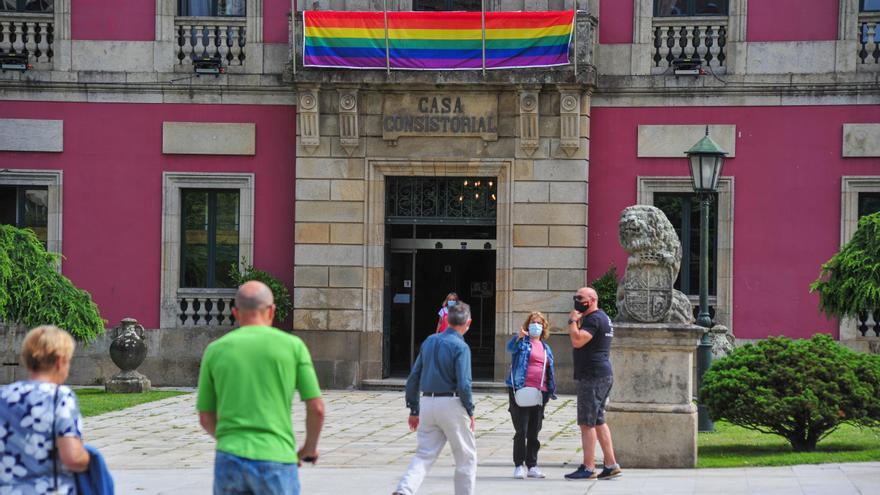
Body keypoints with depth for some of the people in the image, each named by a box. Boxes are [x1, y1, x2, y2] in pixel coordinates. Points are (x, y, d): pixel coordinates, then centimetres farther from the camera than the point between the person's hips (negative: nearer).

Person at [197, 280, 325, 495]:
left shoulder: (215, 350, 7)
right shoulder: (293, 346, 2)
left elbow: (206, 418, 13)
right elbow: (317, 409, 0)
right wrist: (310, 447, 19)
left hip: (229, 460, 2)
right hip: (276, 460, -2)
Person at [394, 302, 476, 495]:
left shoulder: (429, 341, 9)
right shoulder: (460, 347, -11)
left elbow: (413, 378, 11)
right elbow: (463, 384, -17)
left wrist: (414, 410, 16)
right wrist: (470, 411, -3)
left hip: (427, 403, 6)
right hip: (451, 405, -6)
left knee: (424, 455, 5)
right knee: (466, 457, 11)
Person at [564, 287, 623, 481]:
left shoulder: (594, 319, -13)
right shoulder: (603, 318, 20)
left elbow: (577, 341, -24)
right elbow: (580, 342, 25)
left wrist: (573, 321, -13)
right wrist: (578, 320, 15)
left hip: (592, 376, -11)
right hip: (603, 375, 11)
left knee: (587, 423, -7)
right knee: (598, 422, 14)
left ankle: (588, 468, -7)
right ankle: (611, 464, 13)